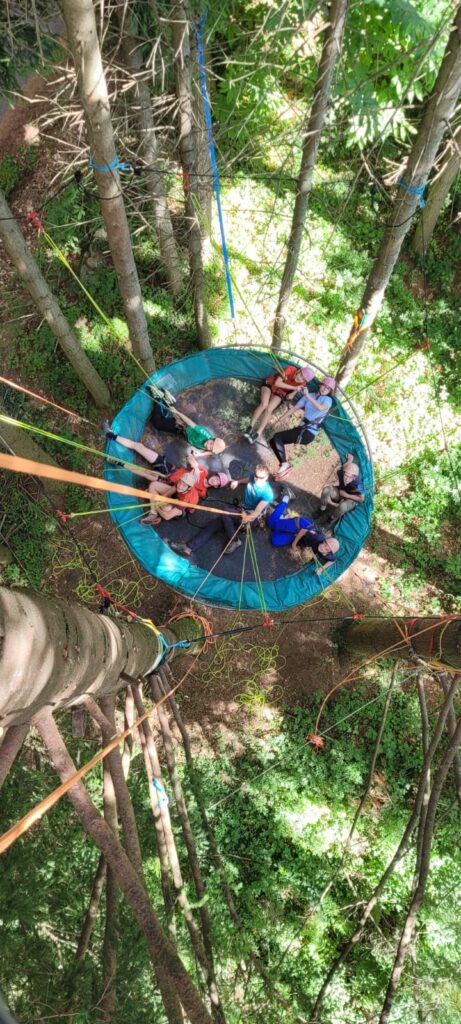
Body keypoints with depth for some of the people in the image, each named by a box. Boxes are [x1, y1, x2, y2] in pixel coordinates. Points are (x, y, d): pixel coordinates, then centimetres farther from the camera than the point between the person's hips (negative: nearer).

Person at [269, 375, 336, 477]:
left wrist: (308, 396, -36)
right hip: (301, 428, 7)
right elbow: (294, 408, 15)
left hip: (309, 433, -7)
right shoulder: (309, 396, 12)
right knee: (273, 441, 1)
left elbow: (321, 408, -29)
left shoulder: (328, 400, -5)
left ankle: (284, 464, -18)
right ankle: (283, 465, -2)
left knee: (277, 437, -19)